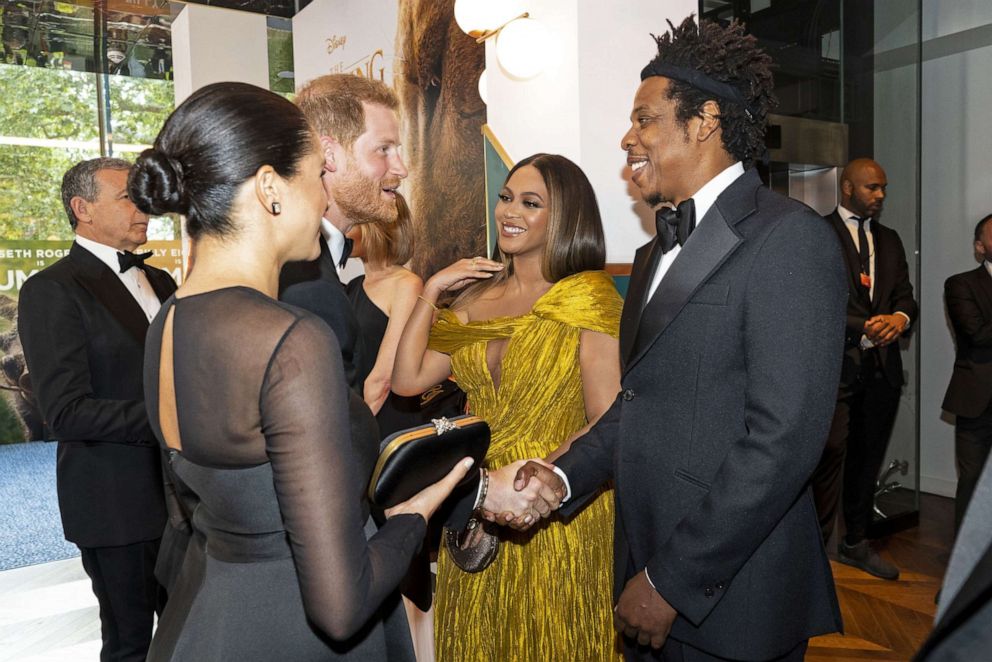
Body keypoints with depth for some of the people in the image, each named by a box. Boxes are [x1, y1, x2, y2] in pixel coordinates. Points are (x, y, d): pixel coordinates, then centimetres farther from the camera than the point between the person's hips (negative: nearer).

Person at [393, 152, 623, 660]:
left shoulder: (589, 300, -11)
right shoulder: (477, 296, 5)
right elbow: (407, 380, -1)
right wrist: (430, 292, -3)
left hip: (556, 516, -5)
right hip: (477, 510, 5)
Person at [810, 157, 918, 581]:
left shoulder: (889, 240, 19)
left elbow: (905, 295, 14)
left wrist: (899, 318, -9)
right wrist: (865, 332, -18)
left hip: (882, 368, 7)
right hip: (836, 365, -6)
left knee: (868, 458, 13)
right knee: (831, 455, -9)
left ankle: (855, 543, 27)